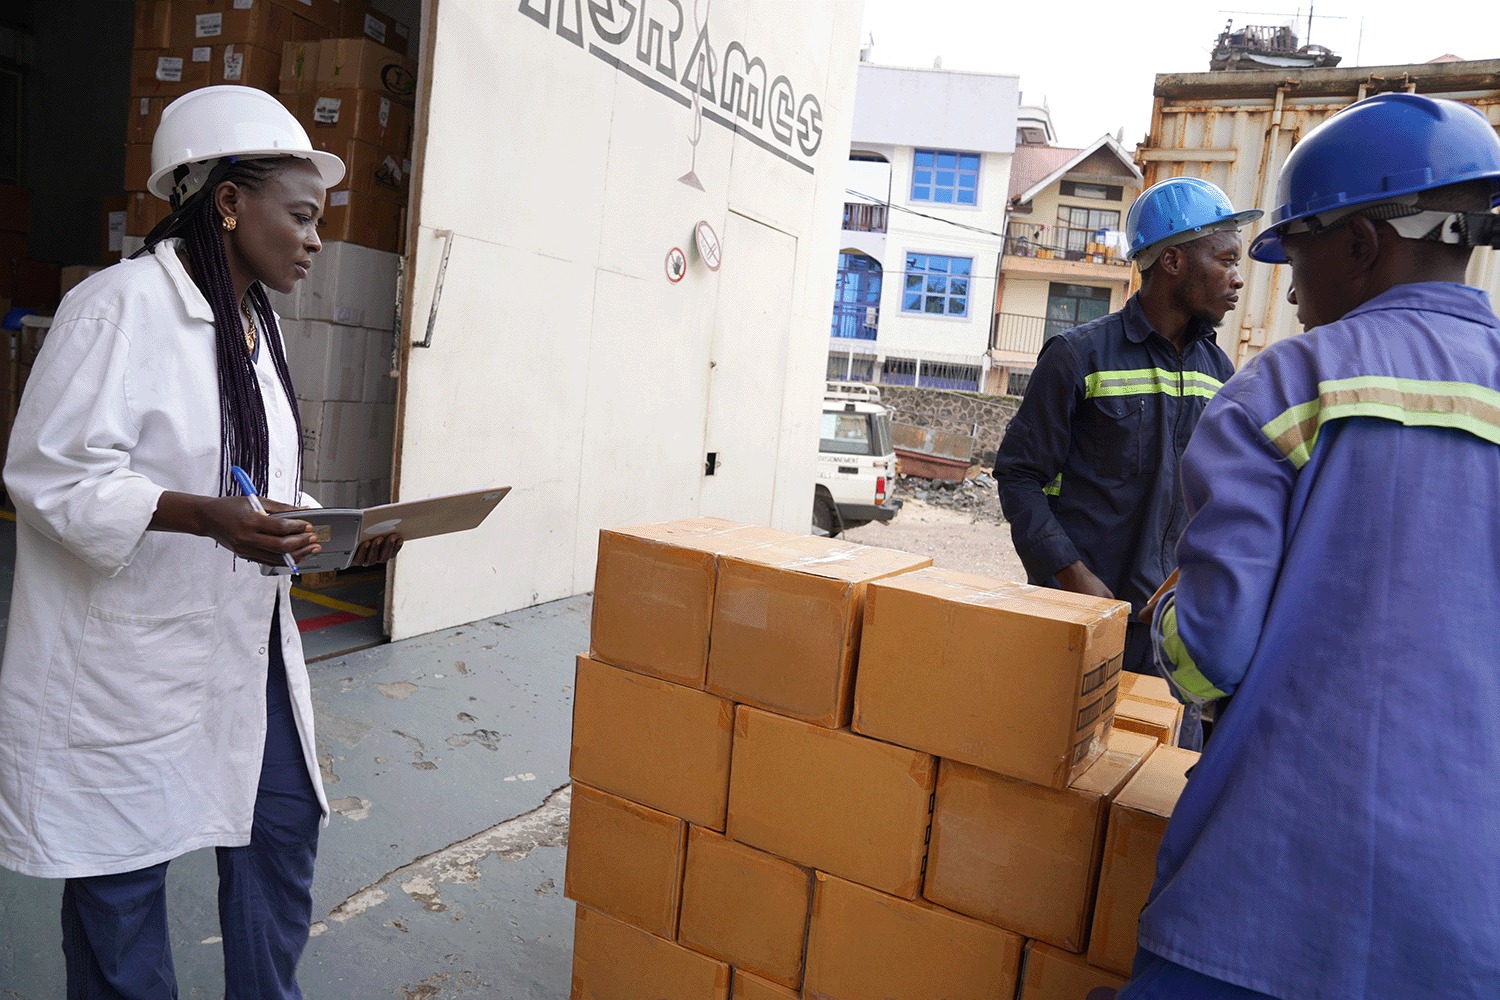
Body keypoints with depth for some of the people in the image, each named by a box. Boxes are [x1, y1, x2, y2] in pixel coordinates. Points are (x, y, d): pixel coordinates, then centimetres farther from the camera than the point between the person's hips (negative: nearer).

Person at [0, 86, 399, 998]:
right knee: (124, 868, 8)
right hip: (131, 655, -8)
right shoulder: (121, 306, -15)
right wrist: (206, 517, -31)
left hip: (242, 643, 8)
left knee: (283, 826, 14)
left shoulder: (257, 322, 11)